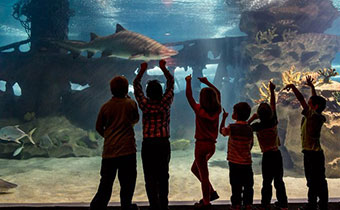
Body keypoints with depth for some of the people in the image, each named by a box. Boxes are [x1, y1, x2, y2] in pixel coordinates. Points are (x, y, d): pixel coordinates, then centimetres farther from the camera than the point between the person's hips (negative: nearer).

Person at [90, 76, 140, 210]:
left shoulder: (106, 106, 0)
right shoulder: (130, 103, -5)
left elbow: (98, 127, 8)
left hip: (109, 150, 3)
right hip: (127, 149, -2)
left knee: (106, 181, 13)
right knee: (127, 182, 9)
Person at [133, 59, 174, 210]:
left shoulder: (145, 105, -4)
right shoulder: (165, 103, -2)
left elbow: (136, 85, 10)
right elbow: (171, 83, 12)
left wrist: (142, 70, 18)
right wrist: (163, 68, 18)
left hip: (148, 145, -2)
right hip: (164, 143, 2)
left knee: (150, 177, 1)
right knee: (163, 176, 13)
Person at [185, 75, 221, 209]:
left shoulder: (199, 110, -14)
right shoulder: (217, 111, 1)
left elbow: (189, 96, -4)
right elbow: (218, 93, 18)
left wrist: (188, 81, 9)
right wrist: (207, 83, 24)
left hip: (201, 145, -6)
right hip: (212, 145, 6)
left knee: (203, 174, 3)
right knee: (195, 169, 23)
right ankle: (211, 192, 22)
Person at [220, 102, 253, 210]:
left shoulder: (232, 127, -13)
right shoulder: (249, 129, -2)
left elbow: (222, 131, 6)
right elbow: (251, 144, 7)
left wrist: (224, 118, 15)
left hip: (234, 162, -3)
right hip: (247, 162, 3)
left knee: (236, 185, 7)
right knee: (248, 185, 11)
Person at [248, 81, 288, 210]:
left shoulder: (258, 126, -12)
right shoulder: (274, 121, -4)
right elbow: (273, 104, 6)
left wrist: (252, 118, 7)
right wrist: (272, 91, 13)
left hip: (267, 155, -3)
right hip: (277, 154, 3)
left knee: (267, 182, 3)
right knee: (279, 180, 13)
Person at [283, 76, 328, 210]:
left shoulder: (313, 115, -16)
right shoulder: (316, 116, 9)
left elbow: (301, 99, -22)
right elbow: (316, 100, 25)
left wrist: (292, 87, -14)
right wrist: (311, 87, 30)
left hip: (314, 154, -10)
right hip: (309, 153, 10)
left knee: (319, 182, -4)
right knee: (312, 181, 19)